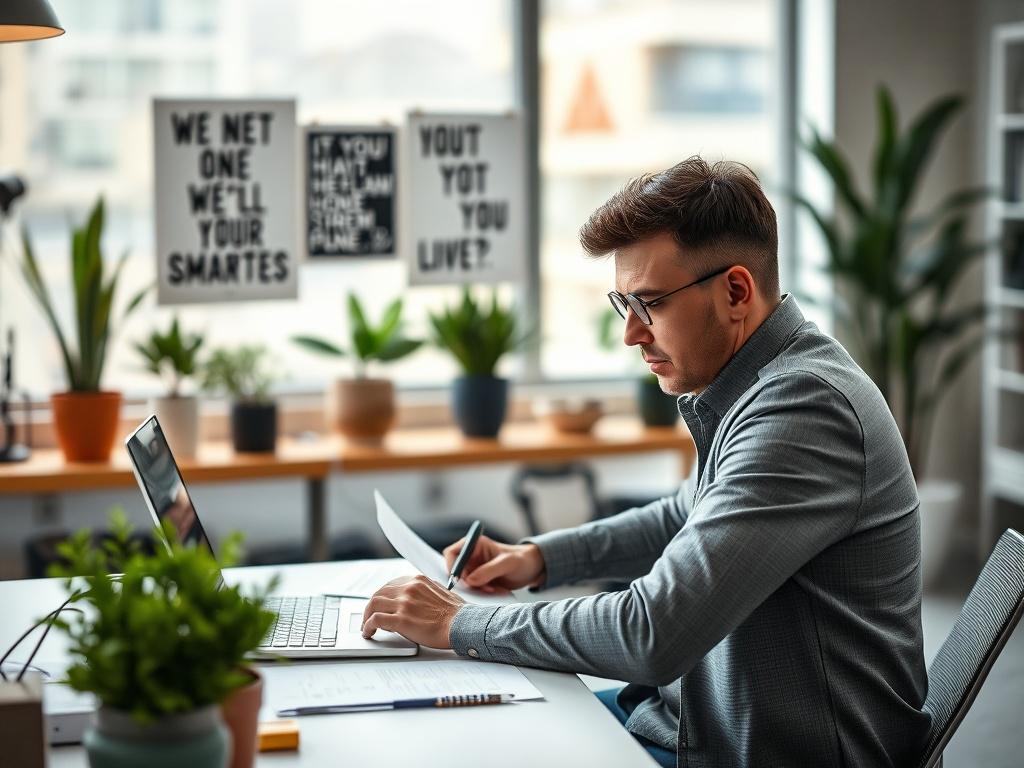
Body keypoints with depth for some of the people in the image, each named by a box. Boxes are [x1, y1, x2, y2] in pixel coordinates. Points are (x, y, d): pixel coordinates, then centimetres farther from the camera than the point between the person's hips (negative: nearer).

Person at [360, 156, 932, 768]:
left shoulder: (802, 408, -26)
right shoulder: (762, 384, 5)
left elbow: (654, 636, -29)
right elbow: (691, 517, 24)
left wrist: (461, 626, -18)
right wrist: (541, 556, 10)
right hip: (702, 717, 9)